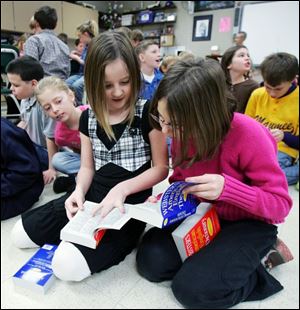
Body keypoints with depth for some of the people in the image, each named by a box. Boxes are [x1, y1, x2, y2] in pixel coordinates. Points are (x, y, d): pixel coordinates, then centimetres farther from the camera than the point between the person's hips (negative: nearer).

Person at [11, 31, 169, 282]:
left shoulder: (147, 113, -11)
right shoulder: (88, 118, 5)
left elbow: (161, 168, -8)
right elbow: (87, 167, 8)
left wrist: (121, 189, -22)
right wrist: (79, 191, -14)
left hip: (131, 204, -5)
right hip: (94, 197, 6)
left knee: (67, 265, -21)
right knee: (21, 233, 3)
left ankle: (124, 238, 3)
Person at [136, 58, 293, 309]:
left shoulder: (250, 136, -29)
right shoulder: (183, 131, -10)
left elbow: (280, 204, -21)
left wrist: (226, 188, -38)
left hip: (250, 222, -5)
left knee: (192, 288, -21)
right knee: (150, 261, -10)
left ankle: (257, 265, 4)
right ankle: (213, 254, 9)